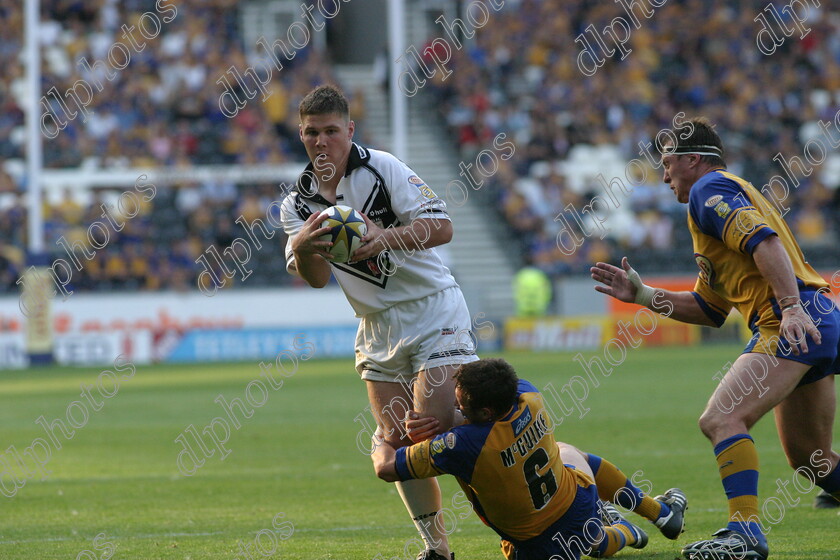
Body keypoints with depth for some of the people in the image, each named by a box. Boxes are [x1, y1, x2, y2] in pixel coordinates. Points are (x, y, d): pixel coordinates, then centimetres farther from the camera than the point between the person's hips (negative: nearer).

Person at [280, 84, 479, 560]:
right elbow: (317, 279, -6)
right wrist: (303, 250, -29)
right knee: (397, 440, -3)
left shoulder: (382, 167, -9)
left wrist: (385, 238, -35)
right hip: (377, 328, 5)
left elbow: (441, 226, -18)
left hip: (433, 310, -5)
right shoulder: (298, 204, 5)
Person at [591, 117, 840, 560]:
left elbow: (765, 241, -19)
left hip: (793, 324, -10)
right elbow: (708, 309, 29)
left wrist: (792, 307, -30)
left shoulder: (710, 189, -1)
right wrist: (641, 295, 24)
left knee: (721, 420, -20)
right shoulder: (732, 194, 29)